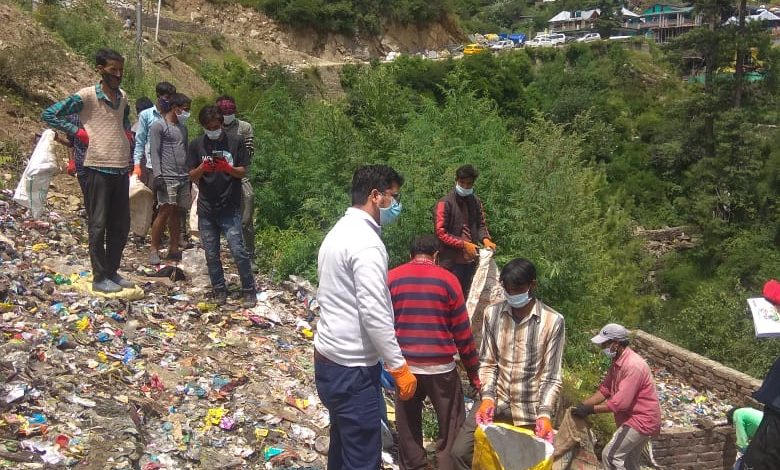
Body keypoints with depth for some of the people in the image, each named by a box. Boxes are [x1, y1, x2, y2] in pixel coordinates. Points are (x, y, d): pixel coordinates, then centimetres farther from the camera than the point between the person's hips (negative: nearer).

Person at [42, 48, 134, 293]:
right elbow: (49, 114, -6)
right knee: (98, 224, 0)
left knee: (121, 224, 11)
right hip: (98, 168, -6)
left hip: (121, 168, 7)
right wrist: (78, 132, -10)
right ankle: (99, 278, 7)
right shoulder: (85, 96, -8)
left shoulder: (122, 96, 11)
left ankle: (112, 271, 24)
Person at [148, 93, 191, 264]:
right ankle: (154, 249, -3)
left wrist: (190, 173, 18)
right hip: (167, 177, -7)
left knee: (176, 212, 8)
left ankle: (174, 249, 11)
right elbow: (154, 152, -8)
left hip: (183, 177, 7)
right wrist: (157, 175, -16)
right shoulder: (158, 126, -2)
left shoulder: (182, 127, 20)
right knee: (165, 211, -9)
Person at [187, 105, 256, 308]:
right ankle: (219, 291, 18)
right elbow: (193, 177, 6)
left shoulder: (235, 142, 2)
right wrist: (202, 168, -15)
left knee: (238, 250, -9)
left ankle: (249, 292, 1)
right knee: (211, 254, 7)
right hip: (206, 208, 3)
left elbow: (242, 172, 3)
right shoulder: (196, 145, 6)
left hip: (229, 208, -2)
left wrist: (227, 168, -16)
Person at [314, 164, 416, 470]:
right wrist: (399, 367, -17)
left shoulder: (340, 232, 11)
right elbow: (374, 314, -24)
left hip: (330, 359, 10)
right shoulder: (366, 243, -20)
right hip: (352, 369, -10)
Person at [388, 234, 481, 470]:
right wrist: (473, 371, 7)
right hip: (440, 366, -2)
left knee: (408, 425, 18)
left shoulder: (391, 278, 3)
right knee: (452, 428, 10)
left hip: (404, 365, 3)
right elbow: (462, 332, -2)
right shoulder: (447, 279, -3)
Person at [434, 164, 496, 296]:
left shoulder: (476, 202, 9)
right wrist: (464, 244, -18)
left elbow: (480, 224, 16)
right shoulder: (445, 203, -10)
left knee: (467, 296, 14)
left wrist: (485, 239, -6)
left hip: (471, 260, 6)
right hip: (452, 261, -6)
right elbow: (441, 233, -12)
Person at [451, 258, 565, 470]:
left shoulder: (553, 321, -10)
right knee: (460, 451, -5)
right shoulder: (492, 313, -1)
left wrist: (544, 414, -20)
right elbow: (487, 362, 2)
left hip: (530, 411, -2)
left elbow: (551, 376, -8)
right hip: (495, 402, 3)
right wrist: (487, 397, -13)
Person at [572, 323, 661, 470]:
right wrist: (582, 405, -5)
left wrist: (590, 410, -27)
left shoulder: (633, 366, -28)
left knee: (610, 455, -11)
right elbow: (605, 390, 7)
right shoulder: (617, 361, 4)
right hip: (636, 418, 10)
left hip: (641, 421, -10)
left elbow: (620, 402, -31)